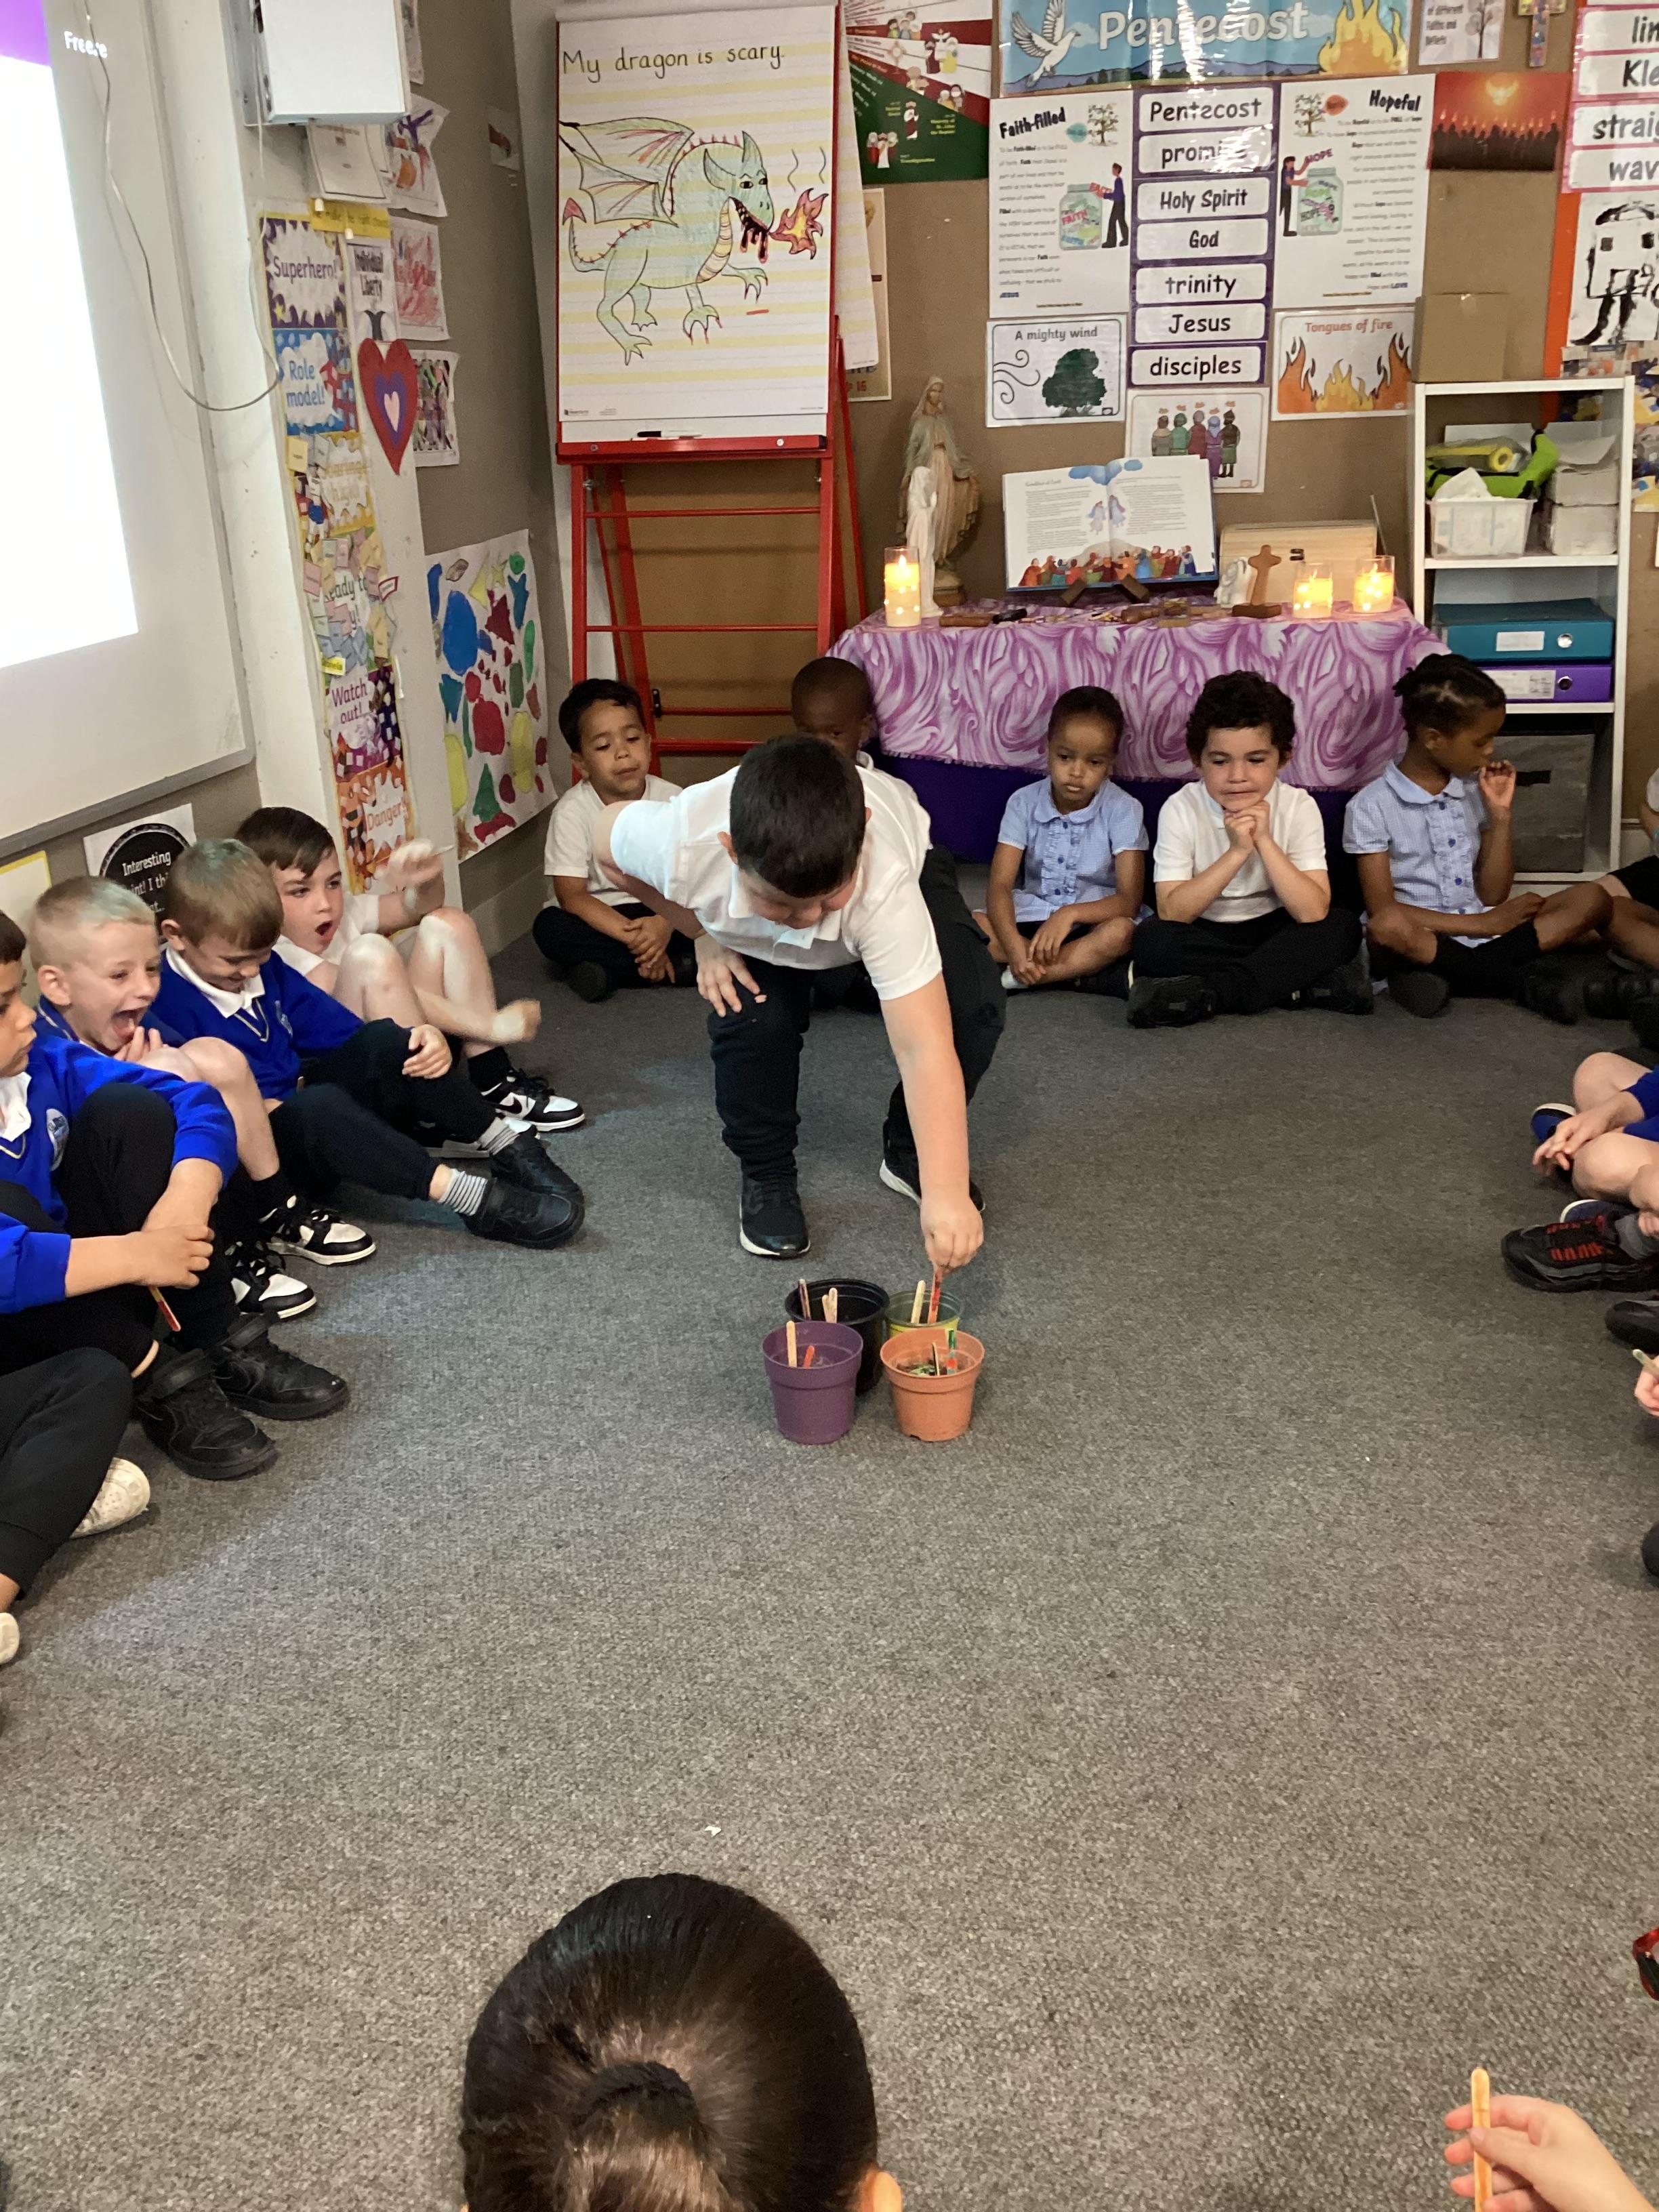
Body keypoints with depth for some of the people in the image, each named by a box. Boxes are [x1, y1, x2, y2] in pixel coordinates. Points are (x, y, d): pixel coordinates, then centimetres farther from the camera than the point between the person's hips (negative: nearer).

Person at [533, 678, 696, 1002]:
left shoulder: (671, 799, -8)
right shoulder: (572, 812, -13)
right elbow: (571, 895, -18)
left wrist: (665, 923, -32)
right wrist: (632, 937, -30)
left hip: (661, 912, 1)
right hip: (598, 917, -1)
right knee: (548, 927, -32)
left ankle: (612, 971, -25)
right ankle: (675, 965, -28)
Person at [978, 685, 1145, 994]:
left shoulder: (1123, 810, -8)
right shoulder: (1024, 803, -4)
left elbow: (1129, 900, -14)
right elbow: (1000, 886, -10)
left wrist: (1070, 914, -31)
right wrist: (1013, 943, -30)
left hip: (1089, 925, -2)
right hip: (1030, 920, 2)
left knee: (1119, 932, -36)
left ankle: (1013, 977, -26)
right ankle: (1084, 968, -24)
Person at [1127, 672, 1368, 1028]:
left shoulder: (1299, 808, -12)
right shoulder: (1180, 809, -14)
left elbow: (1313, 913, -22)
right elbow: (1172, 913, -22)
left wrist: (1265, 842, -29)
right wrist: (1237, 851, -30)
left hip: (1274, 932, 1)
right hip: (1204, 937, -1)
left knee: (1343, 928, -25)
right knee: (1151, 938, -31)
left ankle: (1206, 995, -29)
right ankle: (1299, 983, -26)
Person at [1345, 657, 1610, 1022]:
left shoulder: (1475, 792, 10)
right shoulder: (1372, 806, -6)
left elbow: (1492, 896, 8)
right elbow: (1383, 911, -12)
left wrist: (1501, 816, -2)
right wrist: (1483, 924, -13)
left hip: (1480, 932, 5)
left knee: (1592, 898, -11)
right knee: (1388, 926, -40)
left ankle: (1443, 976, -24)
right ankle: (1527, 979, -22)